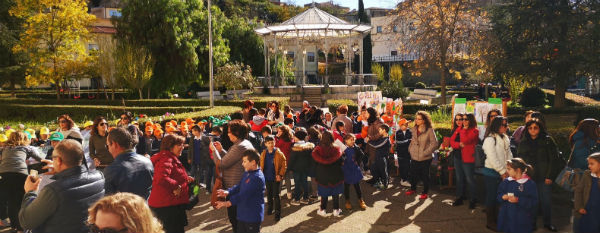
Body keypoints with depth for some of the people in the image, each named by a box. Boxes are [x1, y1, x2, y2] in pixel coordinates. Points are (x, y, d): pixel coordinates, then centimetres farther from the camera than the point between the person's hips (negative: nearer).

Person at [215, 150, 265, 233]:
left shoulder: (257, 177, -23)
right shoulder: (246, 173, 9)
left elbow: (244, 194, -28)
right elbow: (239, 187, 7)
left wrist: (228, 203, -32)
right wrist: (227, 192, -13)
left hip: (253, 216, -9)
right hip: (242, 214, 9)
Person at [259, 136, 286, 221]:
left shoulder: (279, 153, -10)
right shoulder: (263, 154, 2)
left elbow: (284, 166, -7)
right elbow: (261, 165, 12)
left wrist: (280, 175, -17)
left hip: (276, 178, -4)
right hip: (267, 178, 4)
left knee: (276, 196, -2)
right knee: (269, 195, 18)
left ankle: (278, 213, 4)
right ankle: (270, 208, 36)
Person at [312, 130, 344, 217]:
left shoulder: (318, 149, -15)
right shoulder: (336, 149, -15)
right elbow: (340, 162, -12)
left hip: (323, 176, 0)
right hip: (335, 175, 0)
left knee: (324, 194, 15)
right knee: (336, 194, 15)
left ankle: (322, 210, 23)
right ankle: (336, 210, 22)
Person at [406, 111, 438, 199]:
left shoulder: (429, 130, -13)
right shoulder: (414, 129, 6)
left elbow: (434, 144, -14)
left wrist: (425, 152, -15)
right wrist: (410, 149, 10)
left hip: (425, 158, -6)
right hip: (414, 157, 6)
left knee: (425, 175, 6)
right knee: (413, 174, 15)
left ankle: (425, 193, 21)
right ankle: (413, 189, 36)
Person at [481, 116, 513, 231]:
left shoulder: (505, 138, 9)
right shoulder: (490, 139, -15)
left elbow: (509, 155, 10)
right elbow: (492, 159, -17)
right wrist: (503, 171, -12)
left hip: (503, 174, 7)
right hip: (491, 173, -7)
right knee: (491, 197, 2)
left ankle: (496, 219, 26)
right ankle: (490, 222, 14)